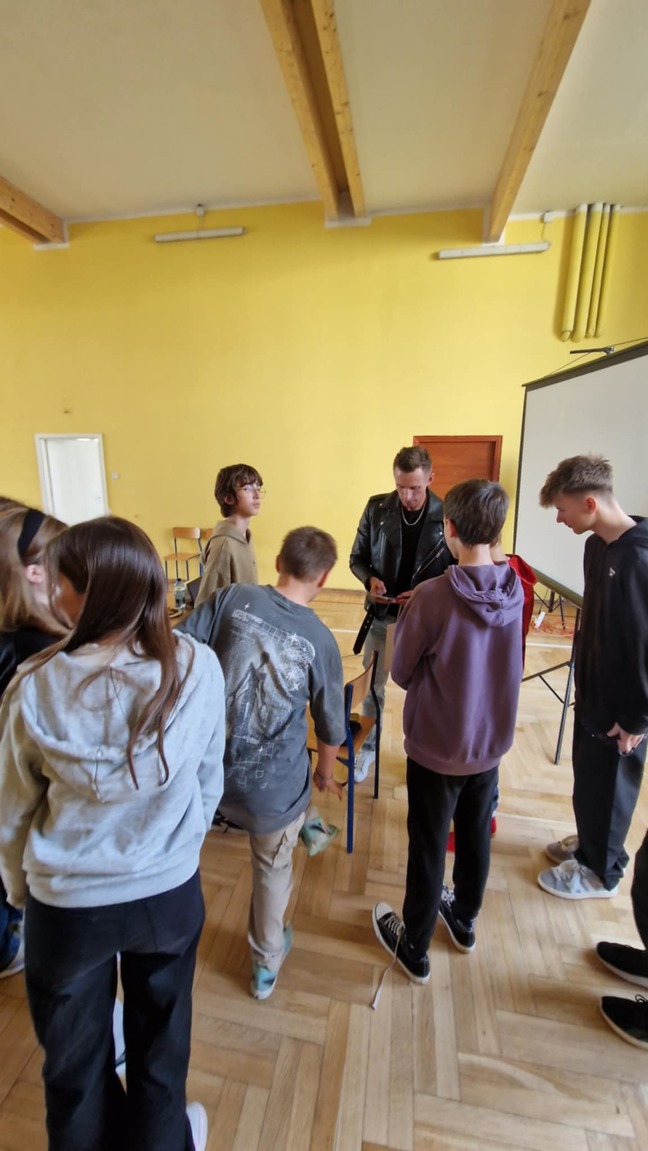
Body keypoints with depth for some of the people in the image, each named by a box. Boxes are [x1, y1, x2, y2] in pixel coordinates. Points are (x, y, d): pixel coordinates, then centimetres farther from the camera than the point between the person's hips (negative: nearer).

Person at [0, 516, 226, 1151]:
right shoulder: (199, 667, -21)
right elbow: (210, 781, -7)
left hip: (66, 903, -1)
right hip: (171, 892, 1)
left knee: (74, 1054, 30)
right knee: (160, 1037, 30)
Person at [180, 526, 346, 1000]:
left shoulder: (232, 598, -12)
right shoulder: (321, 640, -12)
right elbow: (331, 728, -1)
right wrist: (325, 774, 18)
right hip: (274, 785, 0)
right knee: (273, 868, 26)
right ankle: (266, 965, 49)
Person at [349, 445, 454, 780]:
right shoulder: (377, 508, -6)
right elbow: (357, 558, 2)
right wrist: (370, 580, -18)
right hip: (382, 615, 2)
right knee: (372, 687, 16)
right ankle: (368, 747, 39)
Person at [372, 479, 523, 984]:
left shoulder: (434, 595, -25)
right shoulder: (515, 591, -8)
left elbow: (401, 673, -13)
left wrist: (408, 618, 5)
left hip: (436, 745, -5)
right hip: (491, 742, 5)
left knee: (428, 847, 14)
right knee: (476, 836, 25)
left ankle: (414, 947, 36)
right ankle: (464, 920, 49)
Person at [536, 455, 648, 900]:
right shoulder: (599, 544, 1)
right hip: (593, 689, 8)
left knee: (604, 786, 12)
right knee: (588, 776, 24)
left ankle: (601, 872, 36)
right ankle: (589, 843, 47)